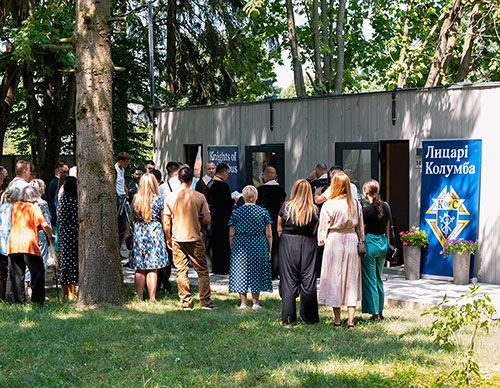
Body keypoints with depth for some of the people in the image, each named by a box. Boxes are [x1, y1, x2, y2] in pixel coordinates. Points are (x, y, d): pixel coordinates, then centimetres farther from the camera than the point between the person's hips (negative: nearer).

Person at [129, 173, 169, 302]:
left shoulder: (136, 199, 0)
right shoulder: (158, 199, -6)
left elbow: (133, 219, 12)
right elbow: (164, 222, -1)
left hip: (139, 234, 2)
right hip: (155, 233, -2)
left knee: (140, 269, 8)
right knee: (152, 268, 1)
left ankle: (139, 297, 12)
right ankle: (152, 298, 2)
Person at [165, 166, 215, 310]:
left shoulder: (171, 197, -2)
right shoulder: (199, 197, -7)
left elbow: (166, 221, 2)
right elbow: (207, 219, -7)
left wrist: (169, 238, 14)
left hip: (177, 239, 2)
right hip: (195, 238, -2)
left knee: (181, 271, 8)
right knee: (202, 271, 7)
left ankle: (185, 302, 10)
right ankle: (205, 302, 6)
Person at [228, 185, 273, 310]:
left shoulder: (236, 212, -1)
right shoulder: (263, 212, -1)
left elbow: (231, 235, 0)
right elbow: (268, 234, 0)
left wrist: (232, 249, 10)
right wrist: (269, 250, 8)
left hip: (240, 246, 0)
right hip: (259, 245, 0)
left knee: (240, 271, 10)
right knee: (257, 271, 8)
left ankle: (243, 301, 10)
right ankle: (255, 302, 9)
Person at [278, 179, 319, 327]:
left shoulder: (286, 207, -5)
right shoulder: (314, 210, -4)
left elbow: (279, 229, 3)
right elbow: (313, 231, 3)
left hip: (288, 246, -1)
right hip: (308, 246, 1)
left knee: (288, 281, 4)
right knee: (308, 281, 9)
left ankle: (287, 319, 1)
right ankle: (309, 317, 16)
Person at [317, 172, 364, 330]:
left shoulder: (328, 205, -10)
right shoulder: (356, 204, 0)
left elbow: (323, 228, -4)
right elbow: (360, 227, 8)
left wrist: (322, 242, 12)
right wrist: (360, 242, 19)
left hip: (334, 242, -3)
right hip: (351, 242, 3)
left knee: (334, 280, 6)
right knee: (351, 280, 8)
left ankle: (337, 320, 9)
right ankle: (351, 321, 5)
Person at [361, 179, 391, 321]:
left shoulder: (366, 210, -16)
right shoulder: (386, 206, 3)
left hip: (369, 243, -7)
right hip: (382, 243, 7)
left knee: (369, 280, 2)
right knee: (378, 279, 19)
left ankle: (375, 314, 4)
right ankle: (380, 312, 24)